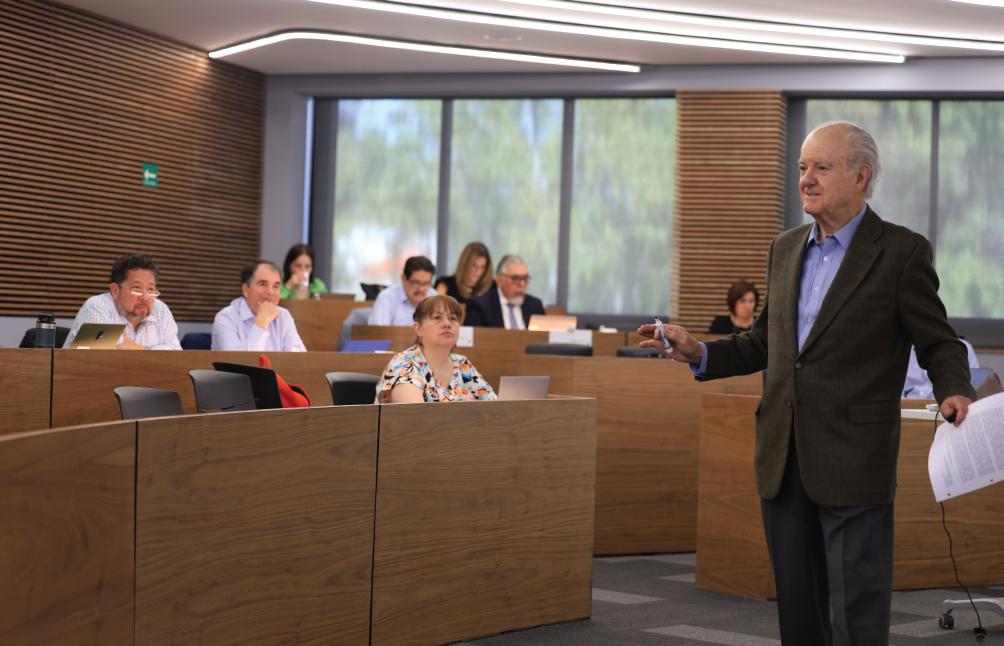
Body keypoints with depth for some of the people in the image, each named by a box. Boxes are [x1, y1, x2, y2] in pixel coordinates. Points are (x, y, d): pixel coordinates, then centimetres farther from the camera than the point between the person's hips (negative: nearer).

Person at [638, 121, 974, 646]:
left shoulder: (901, 252, -5)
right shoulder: (785, 250, 14)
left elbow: (938, 343, -3)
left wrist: (955, 393, -23)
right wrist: (698, 353, 6)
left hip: (853, 461, -6)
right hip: (784, 459, 6)